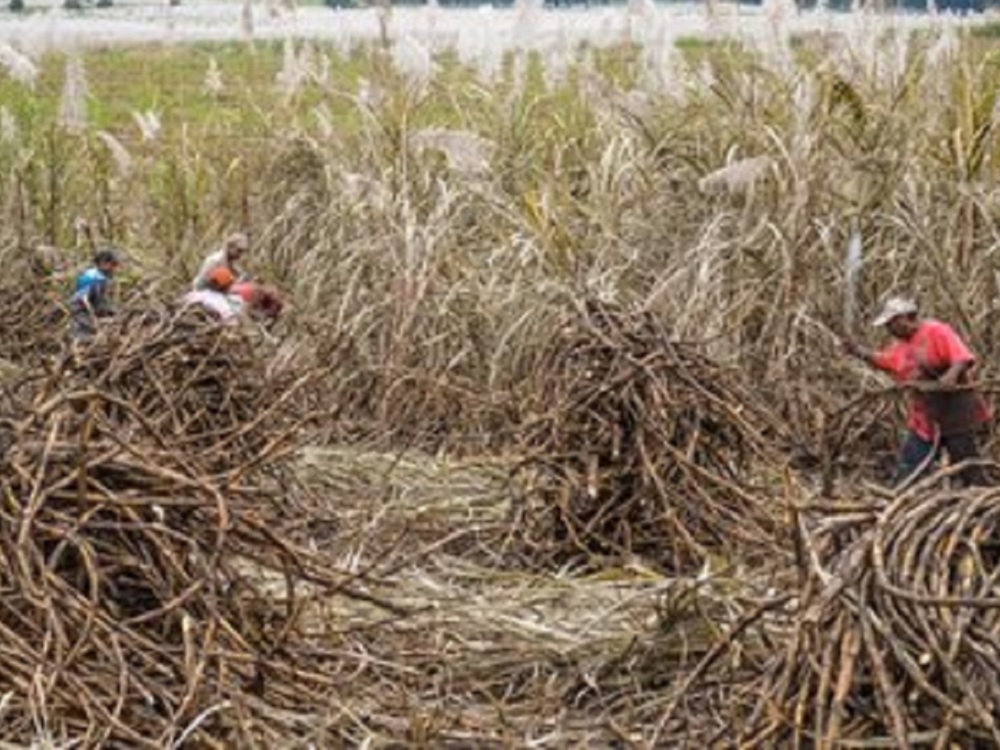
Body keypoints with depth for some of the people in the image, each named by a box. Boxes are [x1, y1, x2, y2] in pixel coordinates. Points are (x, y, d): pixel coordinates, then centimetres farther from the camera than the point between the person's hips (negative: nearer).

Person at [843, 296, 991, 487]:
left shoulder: (937, 332, -13)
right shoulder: (901, 345, 13)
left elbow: (964, 358, -23)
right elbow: (884, 360, 30)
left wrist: (952, 375, -42)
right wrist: (859, 351, 14)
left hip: (953, 413, -8)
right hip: (924, 420, 8)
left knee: (969, 470, -3)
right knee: (907, 472, 8)